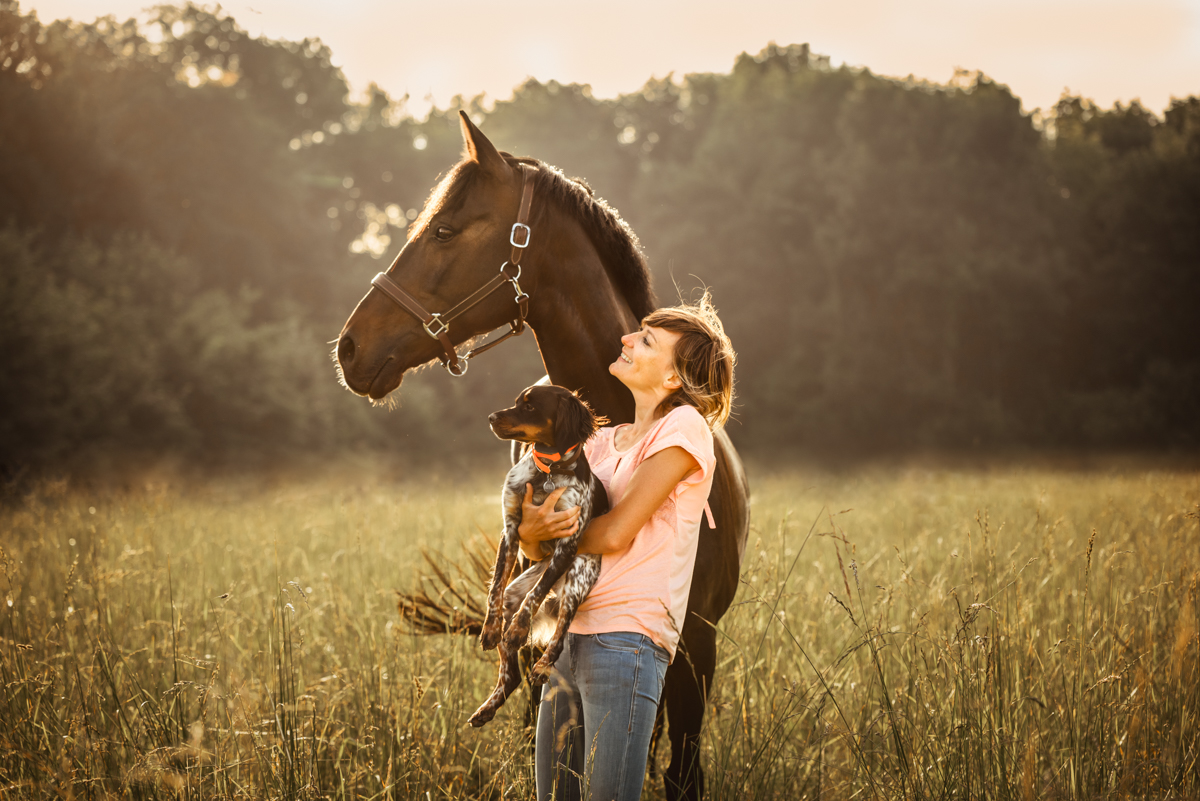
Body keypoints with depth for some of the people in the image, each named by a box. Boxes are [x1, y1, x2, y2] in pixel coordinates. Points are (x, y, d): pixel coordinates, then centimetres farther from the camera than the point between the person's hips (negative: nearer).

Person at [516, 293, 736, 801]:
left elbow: (615, 533, -12)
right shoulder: (603, 443, 16)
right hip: (567, 640, 8)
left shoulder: (685, 426, -5)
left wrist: (554, 530, 4)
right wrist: (531, 533, -11)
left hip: (626, 644, -7)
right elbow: (535, 552, 12)